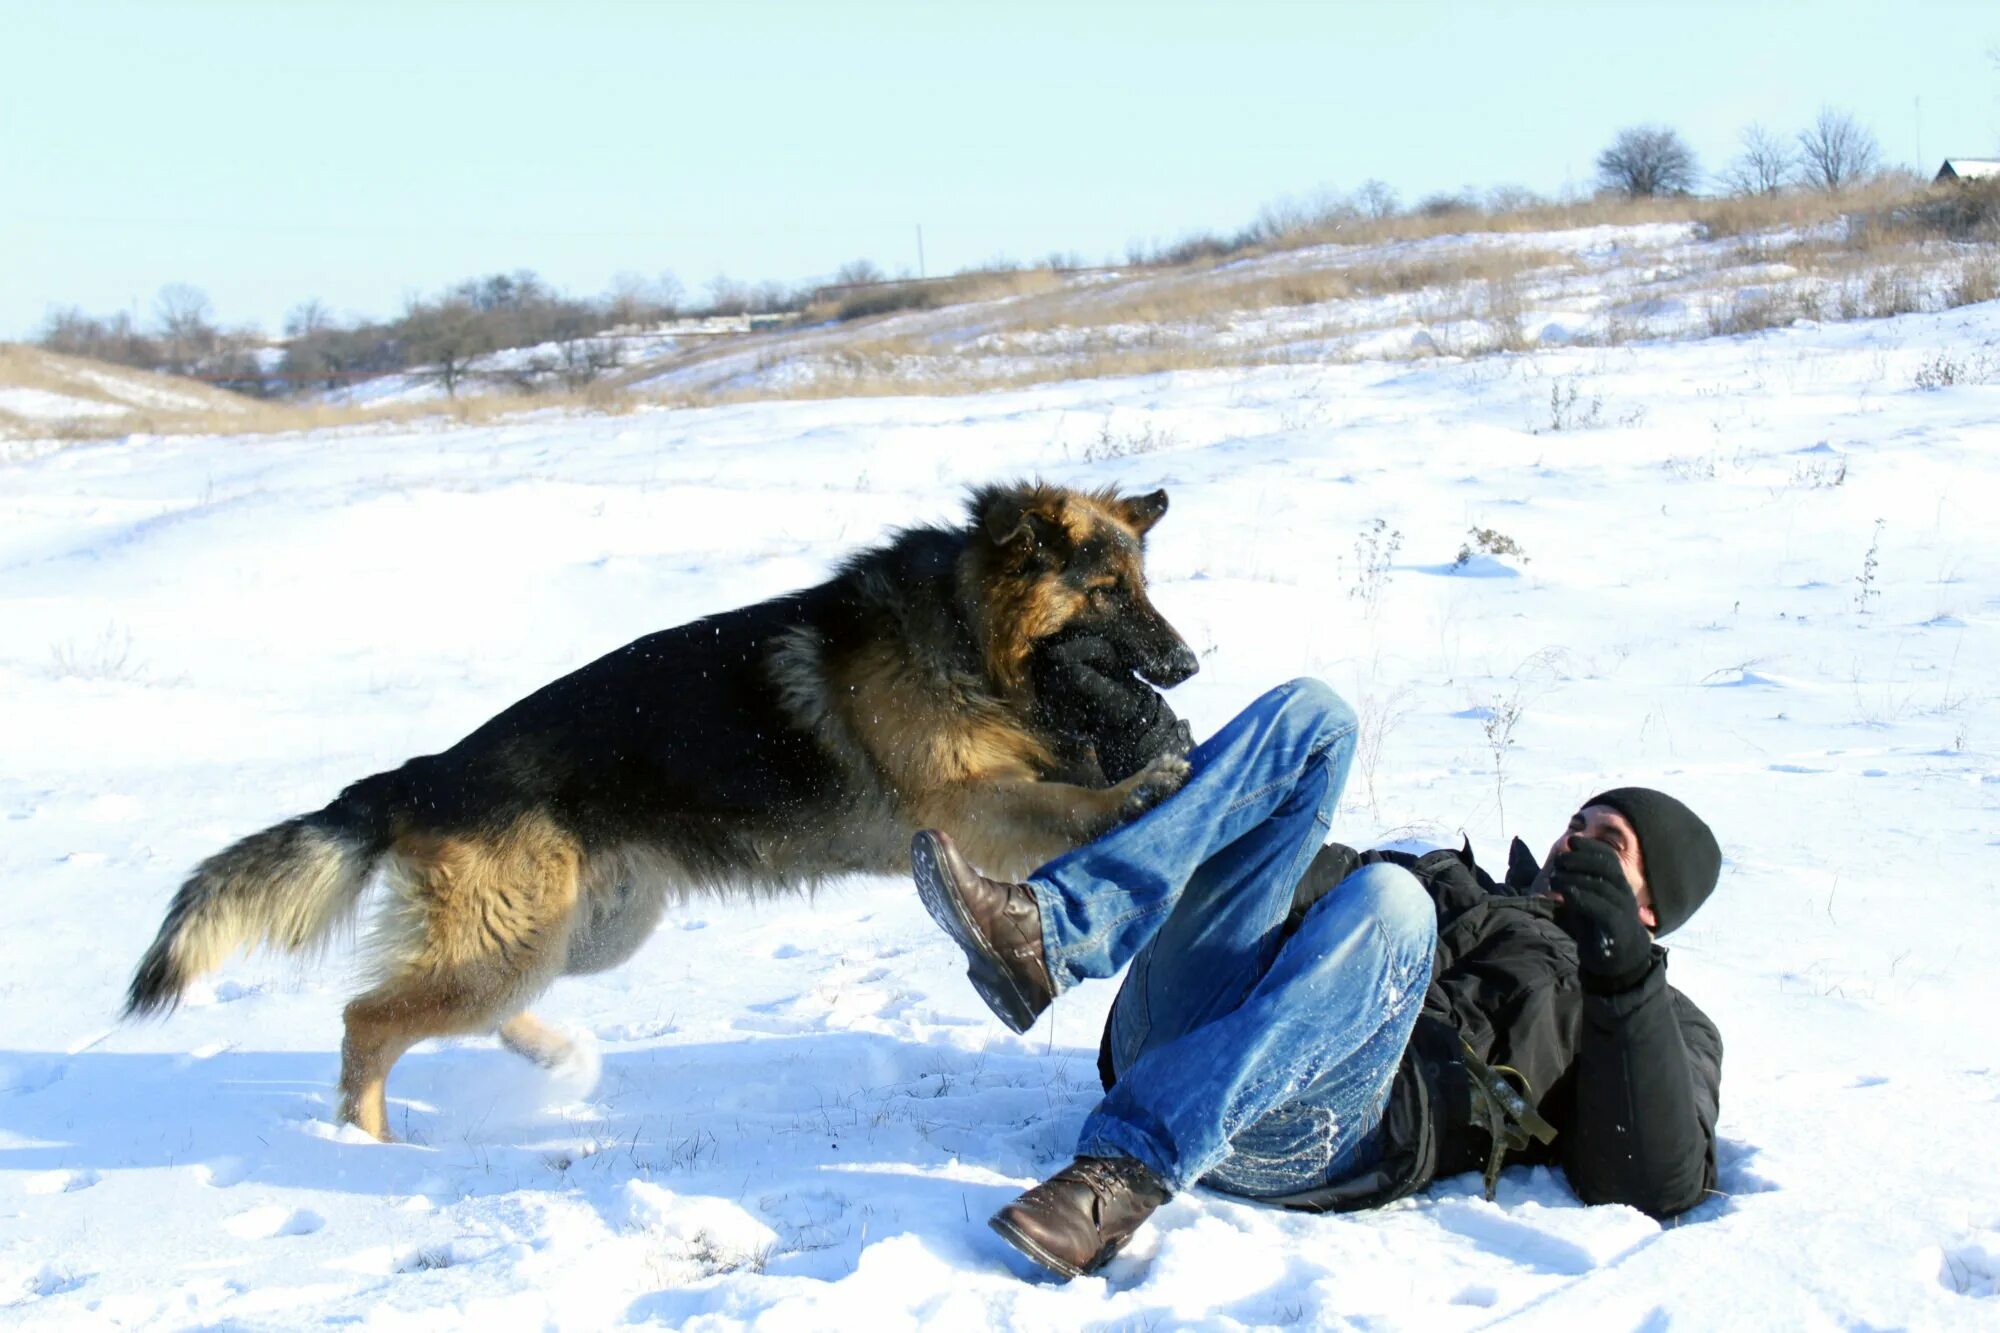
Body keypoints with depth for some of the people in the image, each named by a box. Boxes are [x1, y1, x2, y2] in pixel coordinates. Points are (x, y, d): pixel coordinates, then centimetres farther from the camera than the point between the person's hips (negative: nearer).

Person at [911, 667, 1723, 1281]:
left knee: (1385, 901, -33)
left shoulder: (1653, 1026, 25)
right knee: (1311, 718, -1)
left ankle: (1126, 1171, -42)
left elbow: (1662, 1185, 6)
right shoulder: (1449, 881, 41)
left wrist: (1625, 969, -3)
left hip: (1305, 1133, -5)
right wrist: (1150, 739, 25)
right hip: (1165, 1047, 5)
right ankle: (1044, 936, -24)